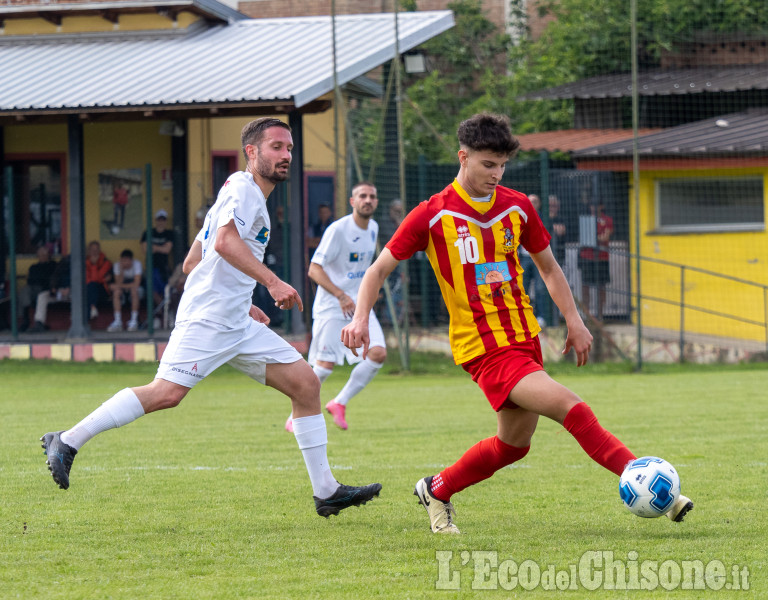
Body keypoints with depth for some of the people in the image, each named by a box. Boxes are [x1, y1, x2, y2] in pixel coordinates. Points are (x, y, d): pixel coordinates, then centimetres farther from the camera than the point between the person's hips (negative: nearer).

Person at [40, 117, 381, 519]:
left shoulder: (251, 197, 25)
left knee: (306, 383, 3)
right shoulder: (243, 188, -5)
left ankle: (326, 492, 3)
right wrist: (272, 282, -27)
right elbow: (225, 241, -25)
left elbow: (191, 263, 28)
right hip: (206, 318, -10)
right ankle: (68, 442, -10)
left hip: (237, 323, 10)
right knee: (167, 393, -20)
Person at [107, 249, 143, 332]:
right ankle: (117, 322, -30)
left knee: (134, 290, -37)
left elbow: (137, 284, -26)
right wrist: (121, 269, -30)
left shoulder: (137, 264, -18)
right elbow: (119, 283, -19)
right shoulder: (117, 265, -10)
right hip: (123, 291, 2)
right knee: (116, 292, -31)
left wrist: (119, 286, -27)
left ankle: (134, 321, -31)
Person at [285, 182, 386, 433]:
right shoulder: (338, 229, -15)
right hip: (330, 307, -7)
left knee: (378, 354, -11)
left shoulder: (372, 229, 8)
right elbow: (314, 269, -18)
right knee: (325, 365, -11)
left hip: (359, 305, 7)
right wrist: (341, 295, -26)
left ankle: (340, 403, 4)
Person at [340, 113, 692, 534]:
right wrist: (360, 318, -15)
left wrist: (573, 320, 10)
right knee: (570, 408, -21)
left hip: (525, 340, 7)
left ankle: (436, 491, 35)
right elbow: (380, 268, 0)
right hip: (483, 350, -7)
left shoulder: (517, 207, 7)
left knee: (514, 444, 14)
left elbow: (548, 267, 20)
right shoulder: (432, 215, -6)